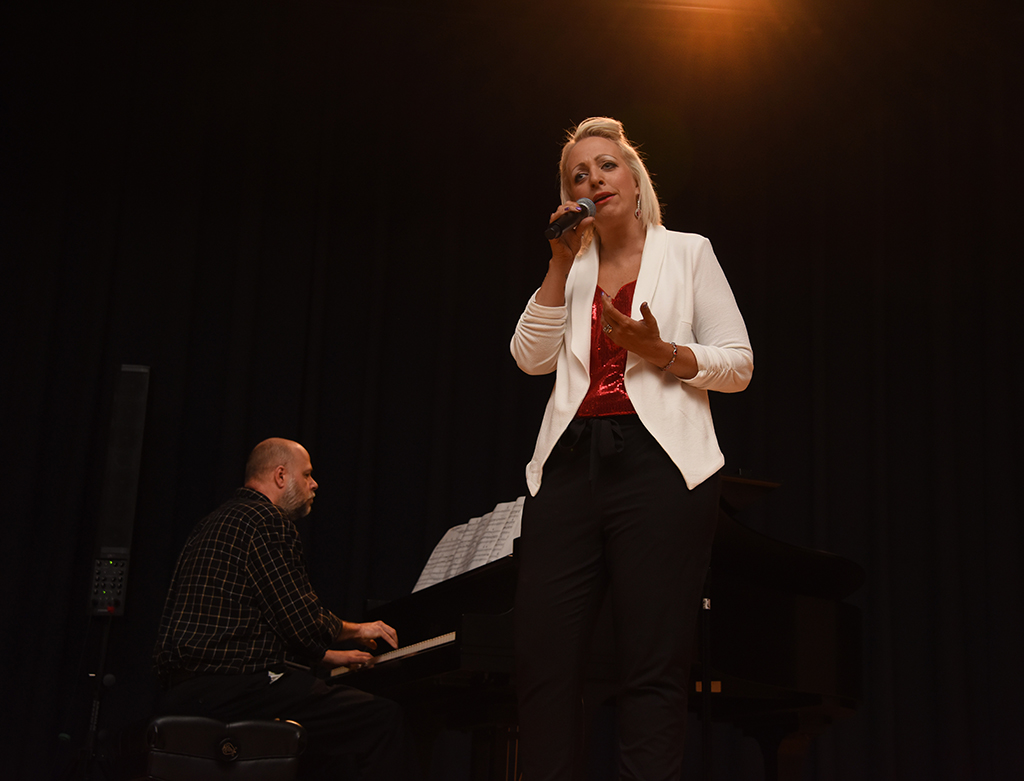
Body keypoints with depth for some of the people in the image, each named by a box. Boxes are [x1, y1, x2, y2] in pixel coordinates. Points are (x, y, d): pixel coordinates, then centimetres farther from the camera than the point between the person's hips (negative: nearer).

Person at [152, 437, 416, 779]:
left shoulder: (220, 521, 23)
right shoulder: (268, 522, -8)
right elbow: (302, 621, -12)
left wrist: (329, 655, 30)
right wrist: (354, 629, 8)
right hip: (229, 691, -11)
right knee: (384, 718, -14)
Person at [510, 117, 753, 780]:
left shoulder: (688, 253, 12)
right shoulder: (572, 268, 21)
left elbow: (739, 364, 6)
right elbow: (531, 358, 6)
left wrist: (661, 352, -10)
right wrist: (561, 264, 1)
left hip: (657, 465, -3)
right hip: (569, 464, 4)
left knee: (653, 670, -5)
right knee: (544, 663, -2)